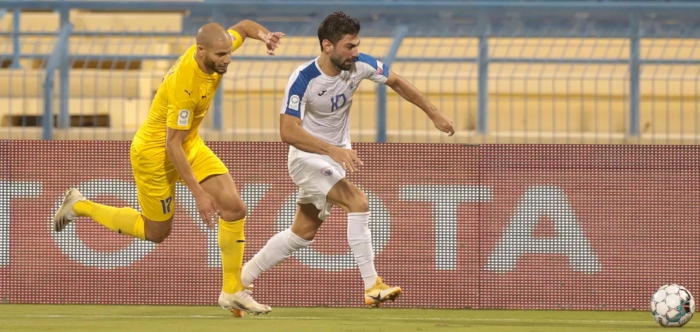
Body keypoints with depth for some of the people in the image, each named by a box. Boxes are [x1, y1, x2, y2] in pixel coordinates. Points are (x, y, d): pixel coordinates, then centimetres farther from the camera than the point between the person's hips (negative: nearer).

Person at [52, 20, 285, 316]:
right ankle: (80, 206, 29)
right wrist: (198, 193, -28)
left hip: (190, 144, 8)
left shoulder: (215, 48, -14)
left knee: (234, 208, -6)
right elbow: (172, 145, -30)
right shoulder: (184, 85, -36)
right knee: (156, 232, 10)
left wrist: (264, 35, -13)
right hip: (155, 151, -8)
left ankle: (233, 292, 5)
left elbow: (242, 27, 10)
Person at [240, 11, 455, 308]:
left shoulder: (360, 65, -12)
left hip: (337, 156, 7)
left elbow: (396, 82, 6)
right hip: (307, 158, -7)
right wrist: (333, 150, -44)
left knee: (302, 233, 14)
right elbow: (288, 131, -33)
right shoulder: (303, 80, -27)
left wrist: (434, 115, 7)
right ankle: (372, 286, -23)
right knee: (358, 202, -25)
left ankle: (241, 279, 27)